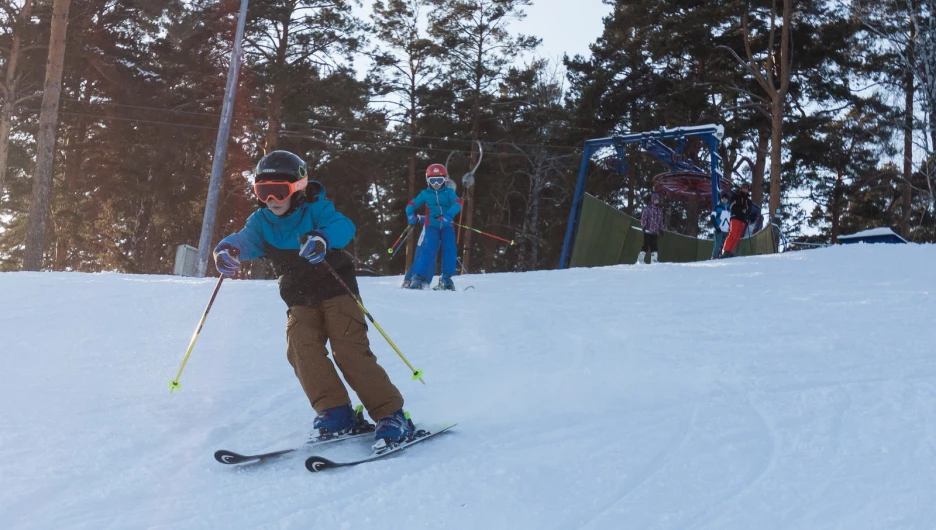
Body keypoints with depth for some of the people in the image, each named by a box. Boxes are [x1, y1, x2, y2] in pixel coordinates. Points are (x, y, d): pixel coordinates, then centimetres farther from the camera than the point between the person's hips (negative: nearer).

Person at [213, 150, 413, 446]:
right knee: (301, 348, -18)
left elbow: (344, 227, -30)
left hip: (336, 291, -5)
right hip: (300, 302, 5)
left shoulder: (316, 210, -12)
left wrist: (323, 239, -52)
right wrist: (229, 249, -43)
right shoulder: (261, 222, 1)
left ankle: (390, 415, -13)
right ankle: (336, 413, -12)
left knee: (350, 350, -17)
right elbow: (247, 239, -18)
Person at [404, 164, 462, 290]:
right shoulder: (425, 194, 7)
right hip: (431, 226, -1)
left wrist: (449, 215, -29)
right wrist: (410, 214, -15)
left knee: (449, 248, -11)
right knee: (430, 248, -18)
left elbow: (457, 204, -11)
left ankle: (446, 277, 0)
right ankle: (418, 276, -17)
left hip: (447, 225, 2)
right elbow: (411, 204, 8)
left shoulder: (449, 192, 4)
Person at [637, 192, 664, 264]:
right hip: (648, 230, -5)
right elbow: (643, 218, -6)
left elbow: (661, 220, 20)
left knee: (653, 245, 6)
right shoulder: (647, 208, -3)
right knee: (646, 245, -7)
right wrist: (644, 227, -13)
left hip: (655, 231, 5)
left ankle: (653, 260, 8)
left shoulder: (660, 209, 15)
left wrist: (661, 229, 16)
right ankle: (640, 259, 0)